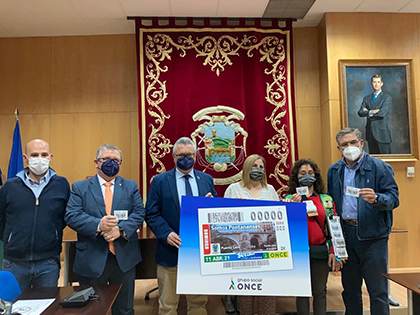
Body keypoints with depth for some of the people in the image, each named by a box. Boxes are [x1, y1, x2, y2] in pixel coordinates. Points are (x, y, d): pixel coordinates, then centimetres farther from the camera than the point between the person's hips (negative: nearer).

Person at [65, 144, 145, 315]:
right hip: (92, 260, -1)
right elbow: (71, 216, -8)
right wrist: (98, 225, -25)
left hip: (124, 258, 1)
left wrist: (121, 229, -20)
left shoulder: (131, 186, 7)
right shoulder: (80, 187, 3)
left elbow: (139, 213, -2)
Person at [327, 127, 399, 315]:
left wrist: (376, 198, -29)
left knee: (378, 289, 3)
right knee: (350, 288, 15)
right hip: (345, 235, 5)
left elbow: (393, 198, -9)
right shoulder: (334, 170, 10)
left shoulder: (379, 167, -4)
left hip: (373, 235, -4)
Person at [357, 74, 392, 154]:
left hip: (382, 133, -4)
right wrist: (373, 111, -13)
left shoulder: (387, 98, 0)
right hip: (370, 133, 4)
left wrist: (368, 112, -4)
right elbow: (360, 112, -1)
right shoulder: (366, 98, 13)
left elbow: (382, 113, -14)